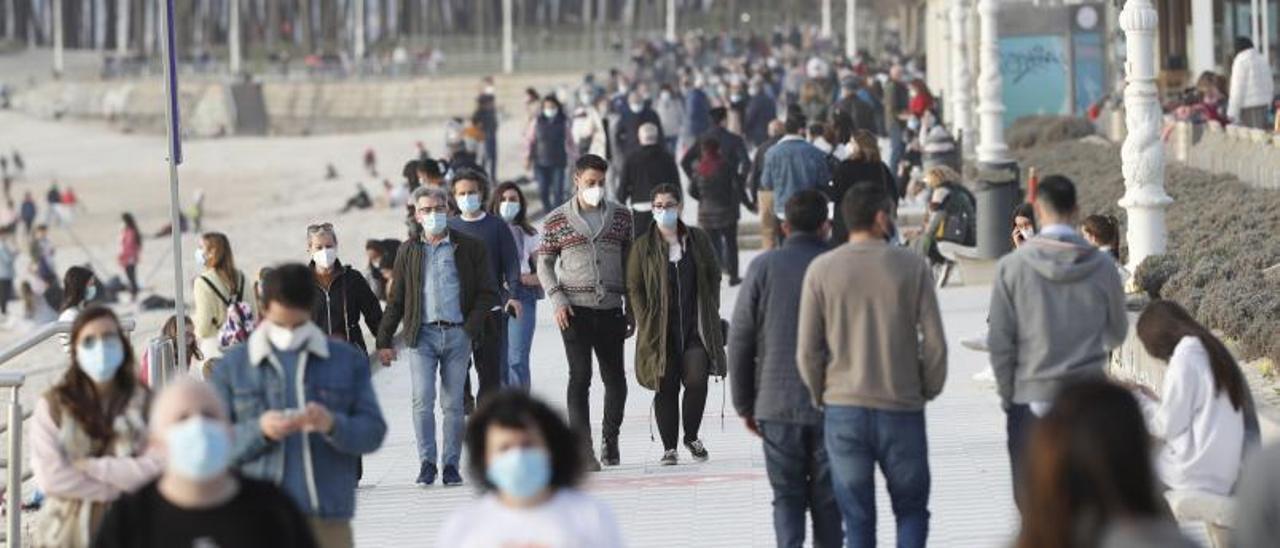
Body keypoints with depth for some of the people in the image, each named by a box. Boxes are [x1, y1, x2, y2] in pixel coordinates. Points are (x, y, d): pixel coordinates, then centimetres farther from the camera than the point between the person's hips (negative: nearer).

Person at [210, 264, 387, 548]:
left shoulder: (348, 360, 8)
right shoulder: (232, 366, 7)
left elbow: (374, 431, 3)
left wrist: (333, 425, -18)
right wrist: (258, 430, -18)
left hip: (329, 517, 1)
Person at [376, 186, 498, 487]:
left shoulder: (469, 248, 6)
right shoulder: (408, 251, 10)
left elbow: (488, 293, 5)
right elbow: (395, 299, 13)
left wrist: (471, 327, -8)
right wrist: (384, 341, 7)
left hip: (458, 334, -1)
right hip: (422, 334, 1)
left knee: (453, 403, 2)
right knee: (422, 400, -10)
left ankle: (451, 465, 9)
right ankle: (427, 462, -3)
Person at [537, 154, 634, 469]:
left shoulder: (621, 216, 9)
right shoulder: (556, 221, 3)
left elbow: (629, 263, 13)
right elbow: (544, 265, 8)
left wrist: (631, 309, 10)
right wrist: (557, 300, -6)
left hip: (611, 310, 2)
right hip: (575, 311, -2)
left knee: (615, 380, 5)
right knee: (580, 378, -7)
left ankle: (610, 438, 27)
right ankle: (583, 450, -6)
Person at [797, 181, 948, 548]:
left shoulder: (822, 270, -1)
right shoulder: (912, 267, -4)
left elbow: (807, 350, -2)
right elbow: (934, 342, -4)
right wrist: (928, 390, 12)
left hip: (843, 410, 1)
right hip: (902, 408, -1)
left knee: (857, 518, 7)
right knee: (911, 509, 12)